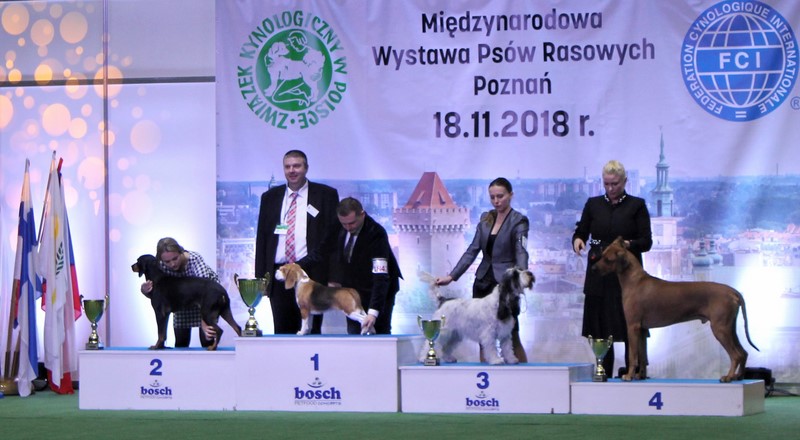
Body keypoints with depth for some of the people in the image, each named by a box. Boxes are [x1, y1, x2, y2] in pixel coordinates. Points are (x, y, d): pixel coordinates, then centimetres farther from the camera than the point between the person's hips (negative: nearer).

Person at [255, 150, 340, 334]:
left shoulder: (326, 195, 5)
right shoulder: (270, 197, 14)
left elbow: (333, 235, 2)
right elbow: (262, 238, 14)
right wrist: (261, 277, 5)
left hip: (312, 274, -3)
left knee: (311, 332, -4)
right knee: (282, 333, 2)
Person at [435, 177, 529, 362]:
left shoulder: (519, 221, -8)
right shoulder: (485, 219, 10)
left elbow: (521, 252, -21)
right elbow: (473, 250, 10)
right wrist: (451, 276, 3)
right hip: (483, 281, 6)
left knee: (511, 337, -4)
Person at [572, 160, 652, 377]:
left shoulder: (636, 205, 2)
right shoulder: (593, 204, 10)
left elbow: (646, 242, -2)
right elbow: (580, 232, 11)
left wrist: (629, 244, -22)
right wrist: (577, 241, -12)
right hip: (599, 274, 3)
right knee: (600, 327, 3)